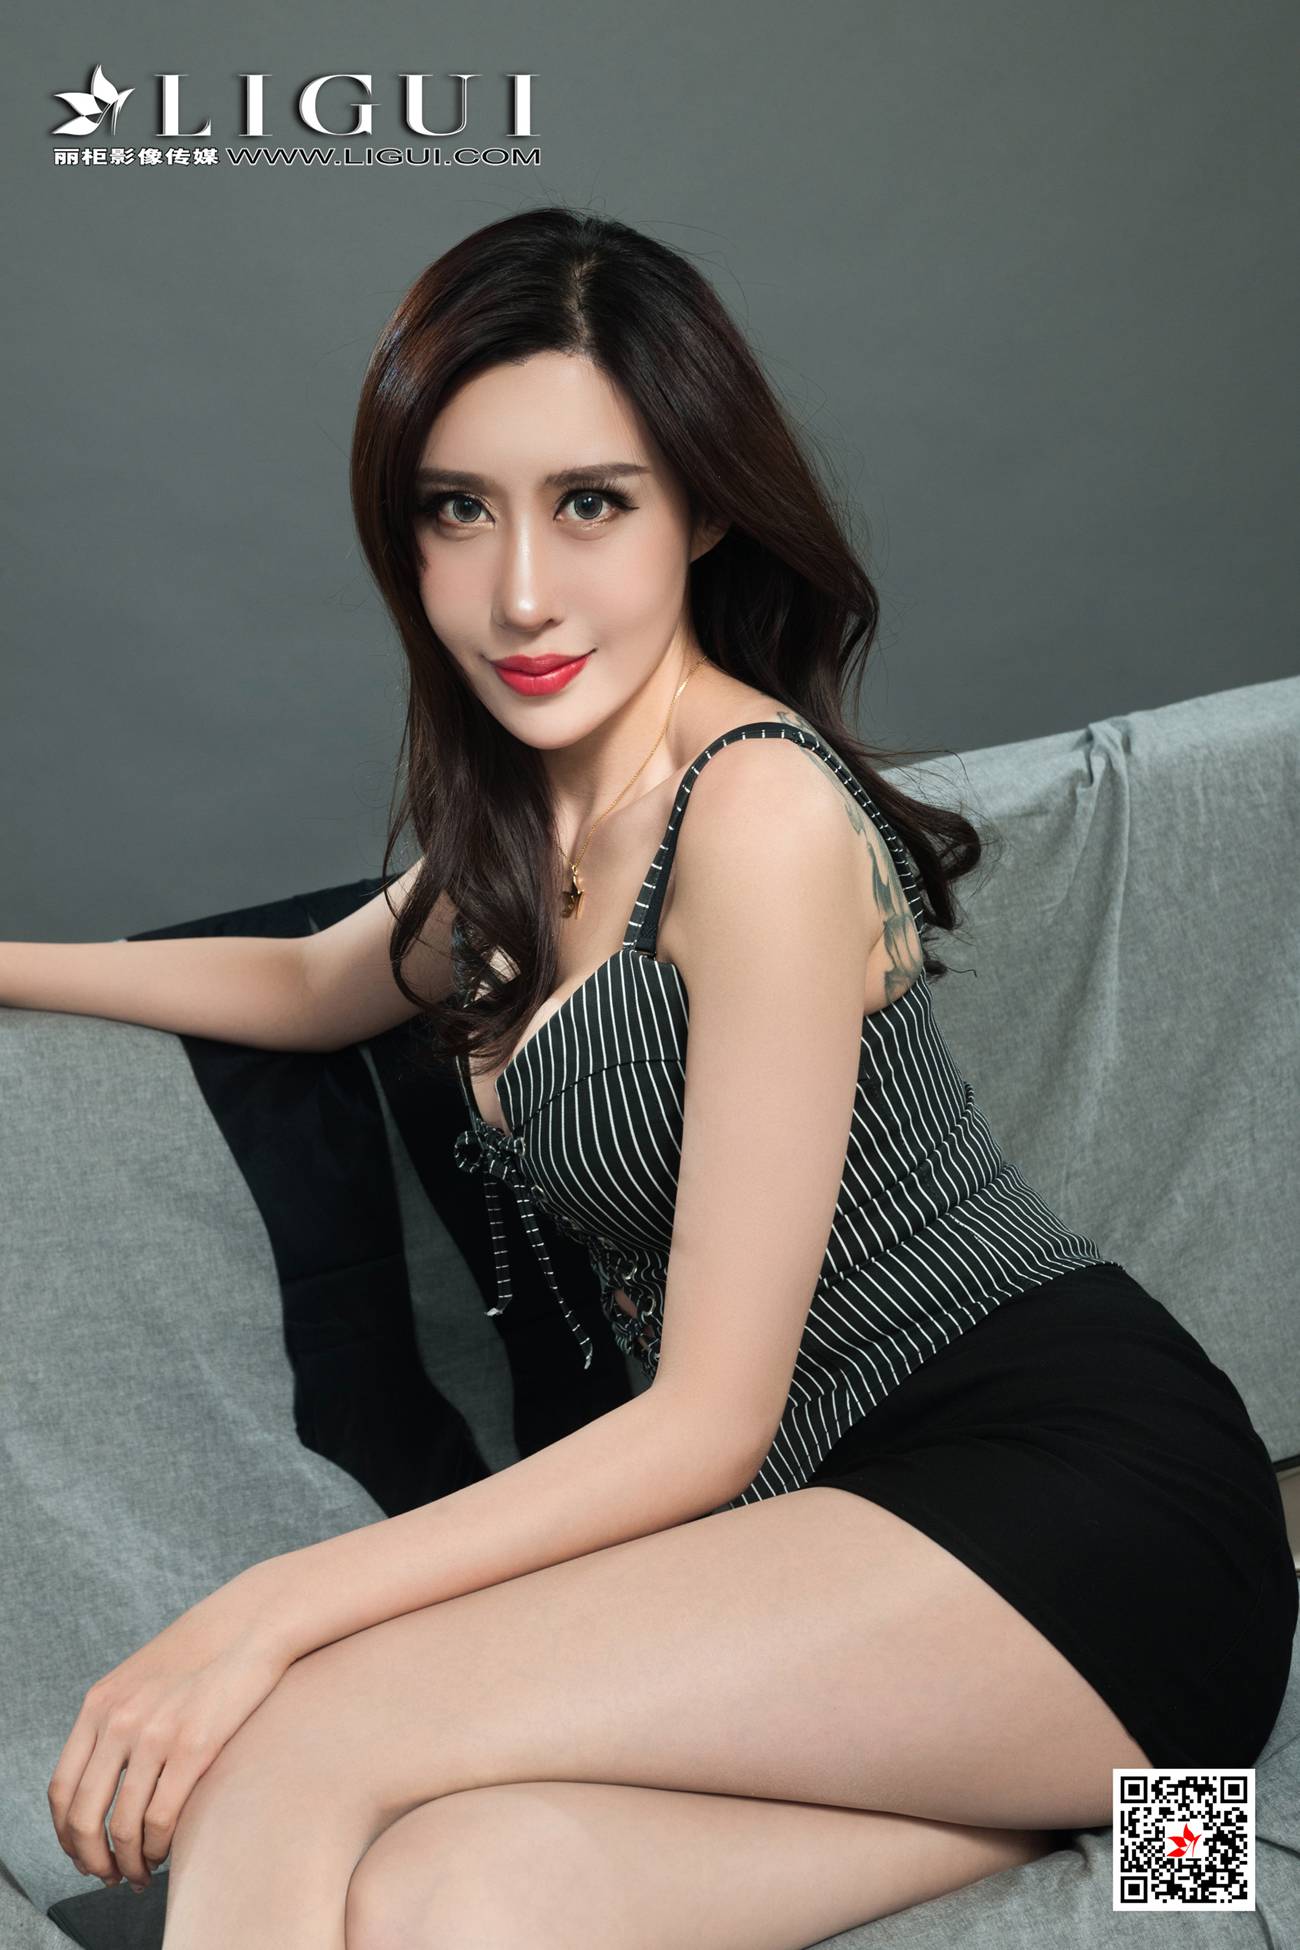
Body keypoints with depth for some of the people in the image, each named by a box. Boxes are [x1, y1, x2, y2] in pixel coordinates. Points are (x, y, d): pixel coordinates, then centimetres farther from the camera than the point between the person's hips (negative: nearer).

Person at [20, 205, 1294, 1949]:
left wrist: (267, 1614, -18)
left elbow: (712, 1421, -16)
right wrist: (10, 968, 34)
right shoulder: (531, 821, 10)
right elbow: (318, 984, 34)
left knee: (282, 1750, -22)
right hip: (847, 1518, 8)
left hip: (1072, 1486, -8)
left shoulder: (762, 807, -16)